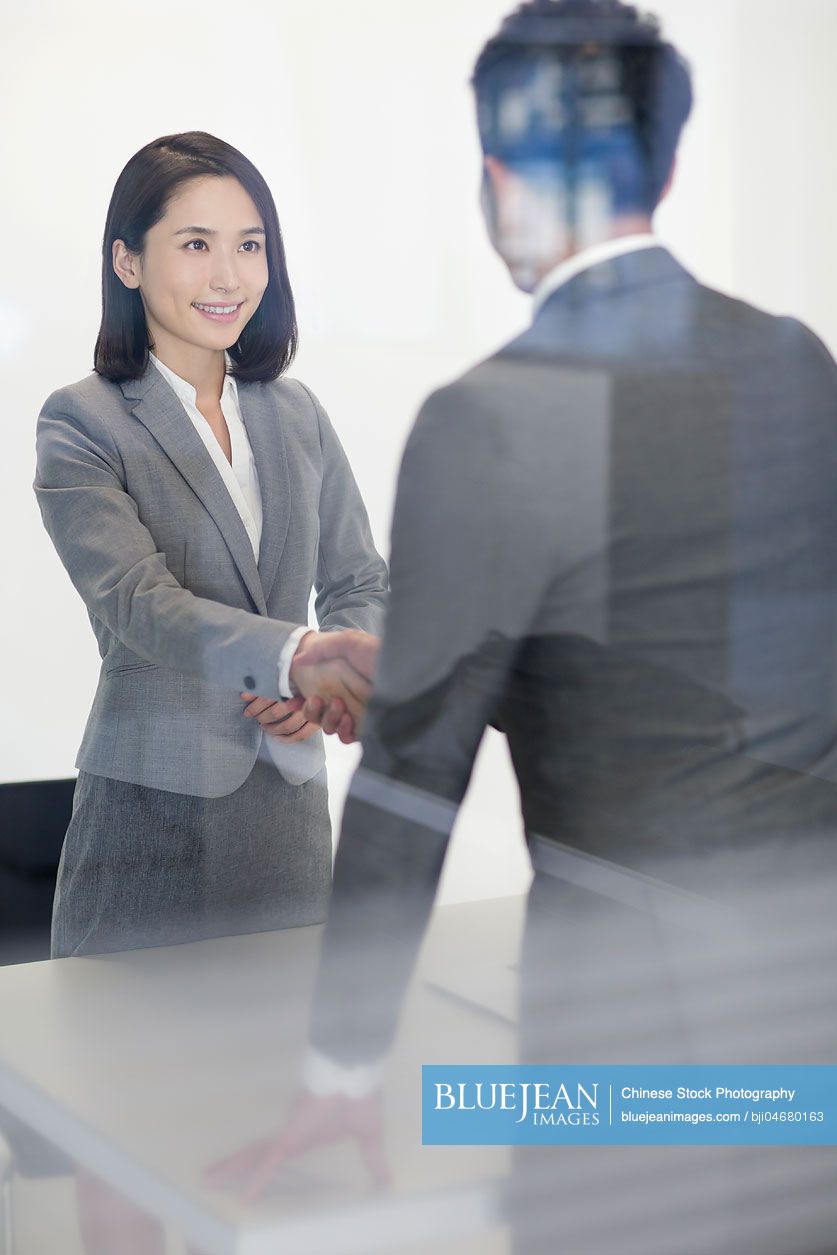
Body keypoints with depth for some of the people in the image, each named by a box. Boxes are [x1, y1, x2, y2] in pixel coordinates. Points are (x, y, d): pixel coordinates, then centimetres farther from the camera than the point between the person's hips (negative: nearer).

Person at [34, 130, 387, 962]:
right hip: (153, 812, -4)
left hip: (289, 808, 5)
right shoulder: (82, 424, -6)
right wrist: (298, 654, -36)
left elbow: (361, 581, 13)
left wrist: (326, 685, -9)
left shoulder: (296, 414, 10)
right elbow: (139, 603, -20)